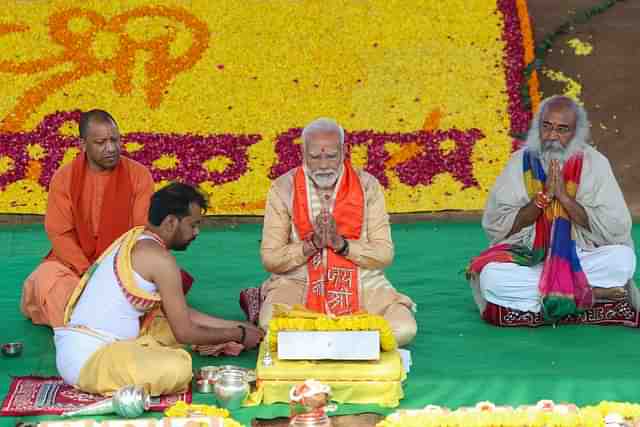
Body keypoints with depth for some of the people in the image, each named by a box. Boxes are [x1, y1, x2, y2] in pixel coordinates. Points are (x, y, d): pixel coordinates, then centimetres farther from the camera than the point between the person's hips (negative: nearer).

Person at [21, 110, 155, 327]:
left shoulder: (139, 175, -5)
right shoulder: (64, 177, -3)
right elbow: (60, 234, -6)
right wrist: (88, 272, -19)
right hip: (75, 262, 0)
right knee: (46, 281, -29)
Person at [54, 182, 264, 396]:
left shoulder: (136, 239, 15)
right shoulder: (159, 257, -15)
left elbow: (181, 314, 20)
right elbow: (185, 332, -10)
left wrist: (234, 327, 19)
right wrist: (238, 335, 4)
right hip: (86, 359, -10)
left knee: (173, 324, 23)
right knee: (178, 368, -29)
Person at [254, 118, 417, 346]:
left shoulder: (367, 186, 0)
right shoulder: (283, 188, -2)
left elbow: (384, 254, -4)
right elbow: (270, 259, -4)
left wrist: (341, 243, -19)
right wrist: (312, 244, -19)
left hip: (360, 282, 3)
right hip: (299, 283, -3)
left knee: (403, 329, -22)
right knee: (273, 326, -34)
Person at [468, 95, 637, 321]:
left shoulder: (594, 163, -2)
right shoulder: (520, 163, 0)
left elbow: (616, 230, -10)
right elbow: (494, 225, -6)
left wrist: (565, 197, -16)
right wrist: (542, 197, -16)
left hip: (582, 258, -1)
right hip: (528, 258, 1)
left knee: (623, 258, -29)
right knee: (490, 277, -30)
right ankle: (590, 292, -22)